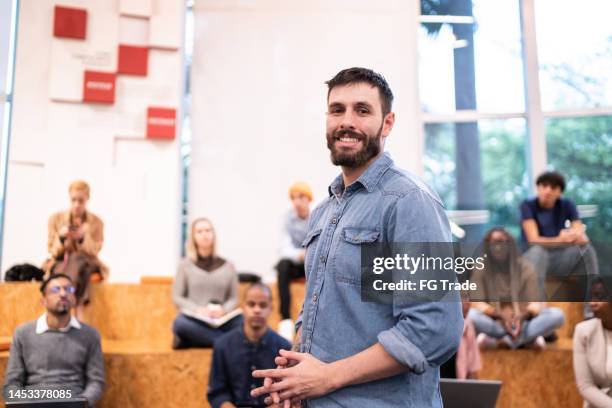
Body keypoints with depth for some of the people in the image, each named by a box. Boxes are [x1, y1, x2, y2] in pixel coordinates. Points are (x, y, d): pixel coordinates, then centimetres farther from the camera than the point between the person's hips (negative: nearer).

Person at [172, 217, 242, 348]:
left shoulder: (227, 266, 11)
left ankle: (190, 341, -25)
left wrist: (224, 309, -12)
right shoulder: (185, 265, 9)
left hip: (220, 320, 2)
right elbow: (177, 297, 5)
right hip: (193, 318, -1)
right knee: (180, 324, -38)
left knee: (243, 322, -32)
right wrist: (196, 309, -13)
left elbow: (234, 298, 11)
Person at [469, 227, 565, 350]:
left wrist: (523, 316, -29)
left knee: (557, 314, -24)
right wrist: (501, 316, -29)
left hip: (523, 321, 2)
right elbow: (477, 303, -11)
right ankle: (528, 339, -28)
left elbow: (535, 302, -5)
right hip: (495, 322, -1)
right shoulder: (480, 270, -2)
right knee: (472, 316, -33)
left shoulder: (525, 268, 2)